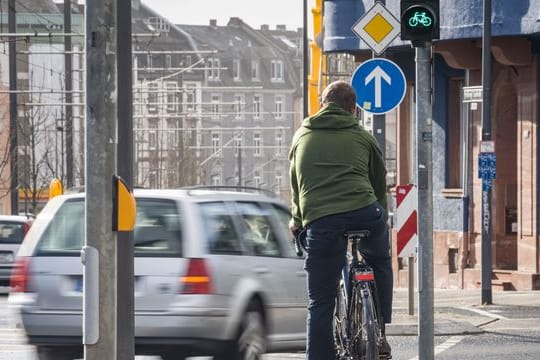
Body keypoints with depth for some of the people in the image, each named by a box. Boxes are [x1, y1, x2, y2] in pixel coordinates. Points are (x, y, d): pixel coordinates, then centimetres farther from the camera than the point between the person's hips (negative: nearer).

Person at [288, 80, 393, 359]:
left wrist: (297, 219, 49)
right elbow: (379, 183, 27)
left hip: (320, 221, 0)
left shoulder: (302, 136, 22)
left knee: (320, 303, 6)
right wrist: (380, 217, 43)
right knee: (380, 262, 31)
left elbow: (295, 184, 33)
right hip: (365, 215, 0)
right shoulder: (363, 138, 19)